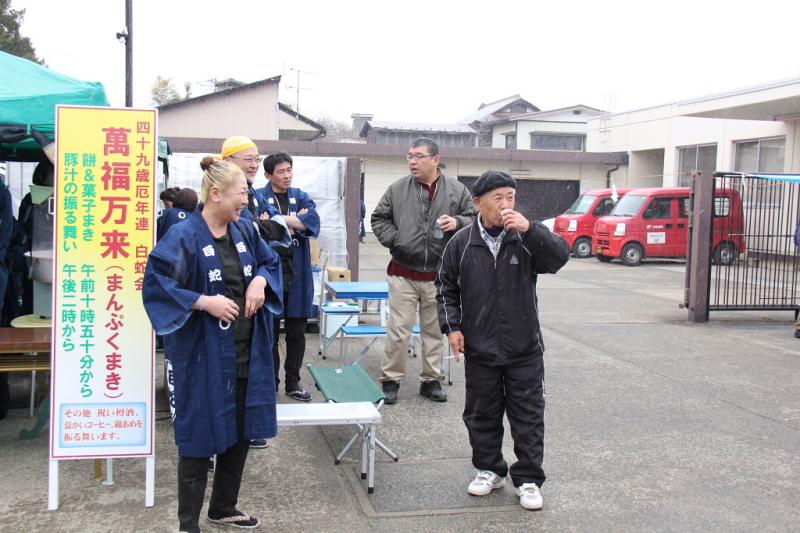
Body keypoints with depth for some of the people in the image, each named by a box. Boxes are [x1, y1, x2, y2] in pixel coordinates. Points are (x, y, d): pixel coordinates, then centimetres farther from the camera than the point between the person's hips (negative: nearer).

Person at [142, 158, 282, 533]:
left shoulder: (243, 230, 5)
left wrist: (260, 280, -3)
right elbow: (156, 283, -19)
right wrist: (204, 302, -24)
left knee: (241, 430, 15)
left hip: (246, 350, 7)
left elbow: (270, 260, 18)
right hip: (204, 354, -7)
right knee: (200, 434, 2)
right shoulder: (184, 236, -16)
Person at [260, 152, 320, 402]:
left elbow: (313, 222, -8)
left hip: (298, 276, 3)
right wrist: (295, 221, -12)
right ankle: (270, 382, 19)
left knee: (297, 334, 10)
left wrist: (280, 220, -15)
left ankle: (293, 382, 23)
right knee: (270, 333, 7)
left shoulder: (301, 197, 11)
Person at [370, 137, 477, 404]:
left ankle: (431, 380, 25)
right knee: (398, 330, 1)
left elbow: (476, 219, 5)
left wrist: (457, 222, -15)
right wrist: (393, 239, -6)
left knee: (434, 330, 12)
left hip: (439, 275, 1)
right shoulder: (397, 189, 2)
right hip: (403, 274, -1)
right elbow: (379, 218, 9)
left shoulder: (457, 191, 1)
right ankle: (390, 380, 14)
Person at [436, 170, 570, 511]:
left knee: (528, 416, 5)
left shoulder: (526, 239, -5)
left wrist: (529, 229, -30)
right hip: (479, 349, 1)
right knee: (482, 414, 13)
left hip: (524, 349, -1)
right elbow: (447, 288, 7)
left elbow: (560, 257, -20)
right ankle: (489, 470, 31)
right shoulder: (461, 243, -1)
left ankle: (528, 479, 19)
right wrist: (452, 326, -2)